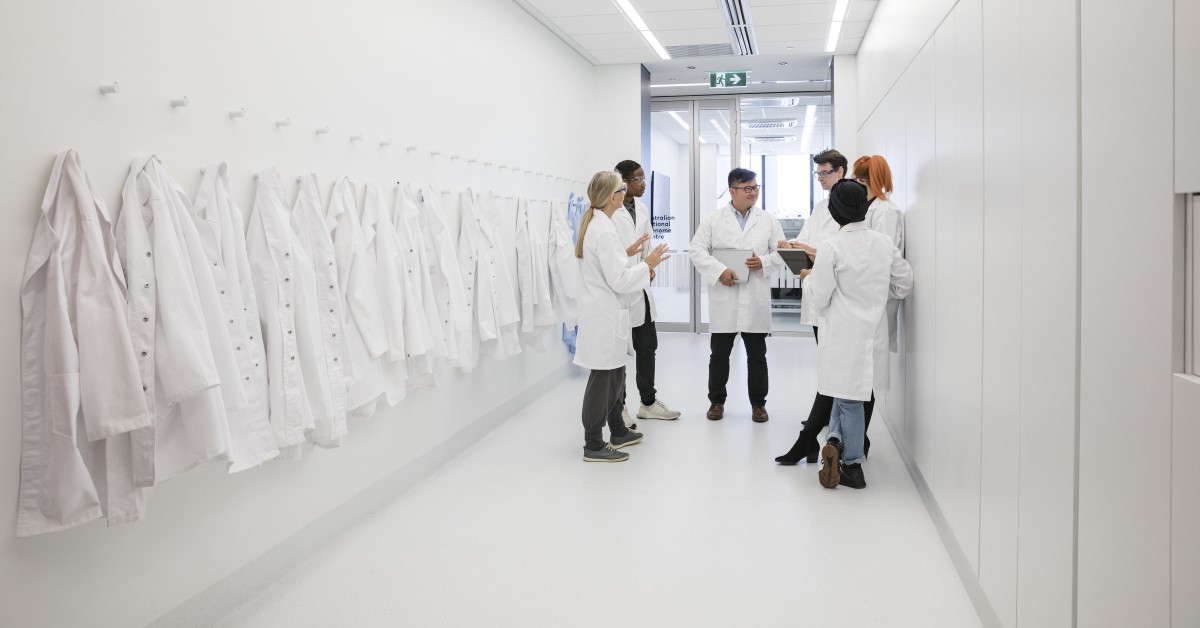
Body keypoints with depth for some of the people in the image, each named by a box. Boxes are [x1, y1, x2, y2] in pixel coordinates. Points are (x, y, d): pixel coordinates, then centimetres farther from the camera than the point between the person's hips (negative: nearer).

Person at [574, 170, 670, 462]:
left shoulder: (593, 224, 9)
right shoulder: (604, 230, -21)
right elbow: (618, 280, -22)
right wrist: (647, 265, -10)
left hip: (604, 310, 10)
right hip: (606, 313, -10)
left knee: (614, 374, 18)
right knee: (603, 378, -1)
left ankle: (618, 432, 31)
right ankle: (593, 445, 8)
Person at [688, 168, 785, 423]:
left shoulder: (768, 220, 7)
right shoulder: (713, 220, 2)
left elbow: (781, 251, 6)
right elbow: (697, 250, -3)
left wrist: (763, 262, -14)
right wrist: (719, 271, -17)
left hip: (756, 299, 1)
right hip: (724, 299, -1)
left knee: (757, 355, 8)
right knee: (719, 354, 9)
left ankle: (758, 403, 21)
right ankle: (716, 401, 23)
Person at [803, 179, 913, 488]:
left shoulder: (833, 247, -14)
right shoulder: (884, 243, 1)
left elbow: (819, 298, -11)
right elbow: (904, 285, 10)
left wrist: (810, 277, 9)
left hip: (844, 334, -4)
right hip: (874, 331, 5)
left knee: (848, 397, 9)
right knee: (847, 391, 16)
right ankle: (838, 443, 8)